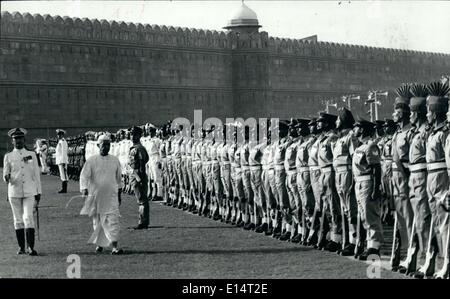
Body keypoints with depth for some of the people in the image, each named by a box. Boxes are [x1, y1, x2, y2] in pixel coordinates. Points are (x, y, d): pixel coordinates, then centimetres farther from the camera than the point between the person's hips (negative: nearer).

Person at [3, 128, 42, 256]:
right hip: (14, 192, 1)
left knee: (28, 218, -12)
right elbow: (6, 174, 7)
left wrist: (38, 193, 6)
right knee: (18, 220, 5)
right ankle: (21, 247, 14)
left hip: (29, 192, -1)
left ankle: (31, 247, -14)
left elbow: (36, 174, 9)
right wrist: (7, 177, -18)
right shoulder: (8, 156, 7)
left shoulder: (32, 155, 8)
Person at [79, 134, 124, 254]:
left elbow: (119, 178, 16)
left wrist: (119, 194, 20)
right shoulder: (92, 161, -2)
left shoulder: (115, 160, 6)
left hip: (111, 196, 1)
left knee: (113, 220, -10)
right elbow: (84, 175, -10)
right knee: (97, 222, 10)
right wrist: (84, 188, -27)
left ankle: (115, 247, -15)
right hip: (95, 195, -1)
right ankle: (99, 244, 28)